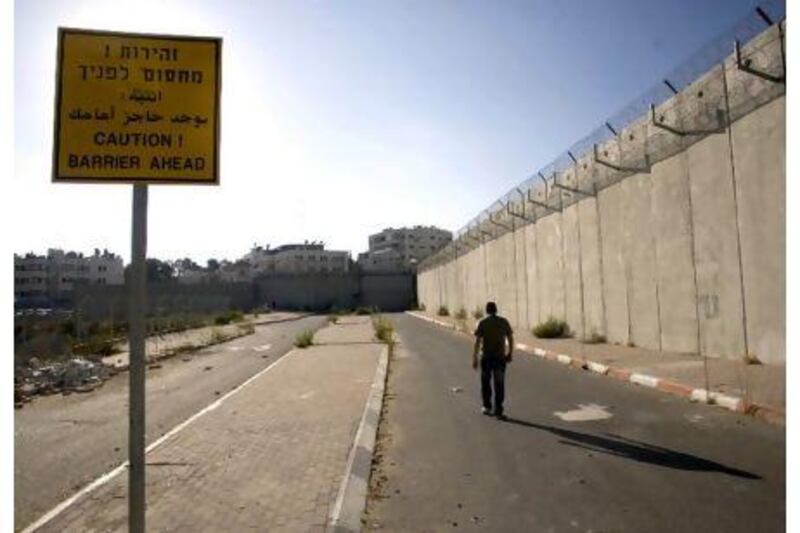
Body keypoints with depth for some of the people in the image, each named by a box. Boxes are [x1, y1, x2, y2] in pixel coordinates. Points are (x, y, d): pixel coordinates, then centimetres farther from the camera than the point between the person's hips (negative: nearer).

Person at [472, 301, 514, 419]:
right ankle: (498, 411, 0)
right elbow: (511, 339, 4)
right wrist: (510, 354, 15)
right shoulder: (504, 322, 3)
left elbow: (477, 341, -9)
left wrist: (475, 358, -7)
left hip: (486, 357, -1)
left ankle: (487, 407, 24)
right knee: (499, 384, 4)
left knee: (485, 381, 17)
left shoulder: (482, 323, -4)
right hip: (500, 357, 1)